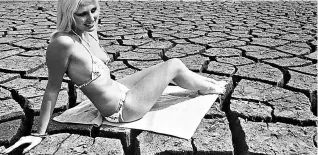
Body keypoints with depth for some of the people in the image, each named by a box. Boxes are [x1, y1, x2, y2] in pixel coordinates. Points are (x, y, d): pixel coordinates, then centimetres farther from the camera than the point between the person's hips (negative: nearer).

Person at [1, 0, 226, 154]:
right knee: (174, 66, 1)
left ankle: (204, 82, 45)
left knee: (172, 66, 18)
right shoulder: (62, 42, -29)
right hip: (121, 107, -8)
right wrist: (39, 133, -14)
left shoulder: (90, 31, -4)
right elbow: (53, 88, -22)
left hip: (119, 90, 8)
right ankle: (209, 88, 31)